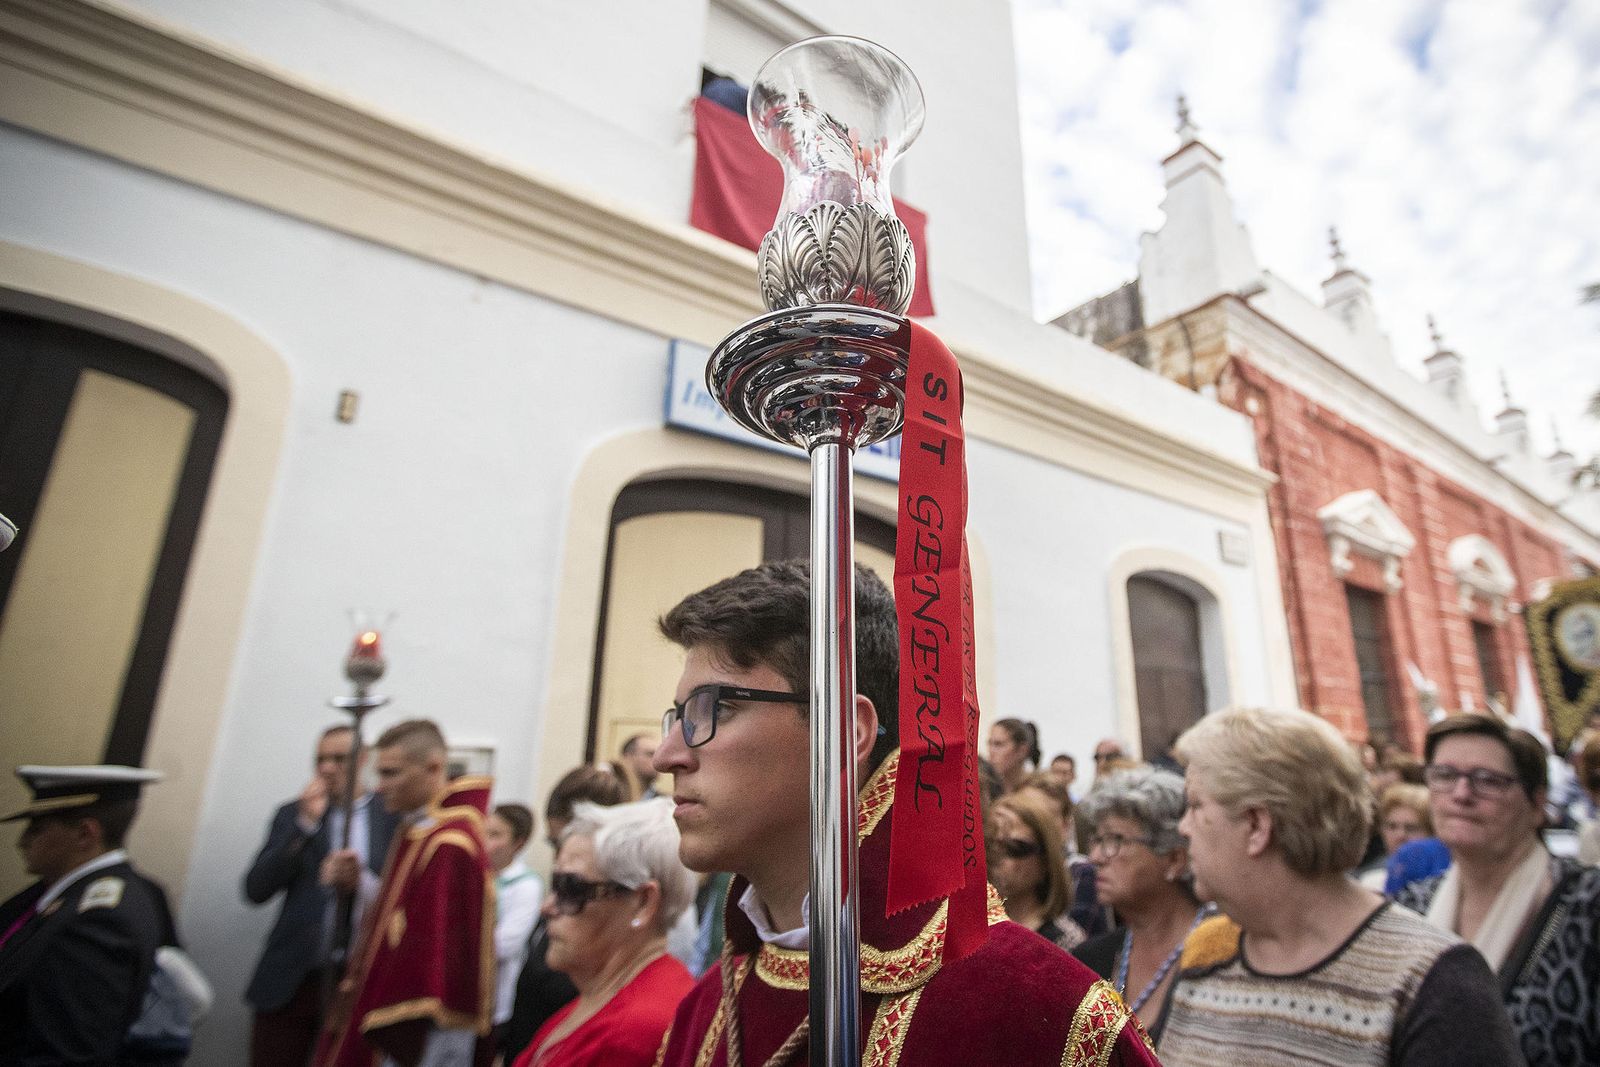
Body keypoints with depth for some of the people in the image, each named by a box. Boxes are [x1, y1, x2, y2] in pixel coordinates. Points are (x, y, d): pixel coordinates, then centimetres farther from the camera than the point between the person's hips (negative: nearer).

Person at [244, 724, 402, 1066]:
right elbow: (256, 891, -3)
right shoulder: (292, 815, 5)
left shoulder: (394, 817, 0)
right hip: (291, 980, 1)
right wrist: (305, 823, -12)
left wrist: (361, 881, -18)